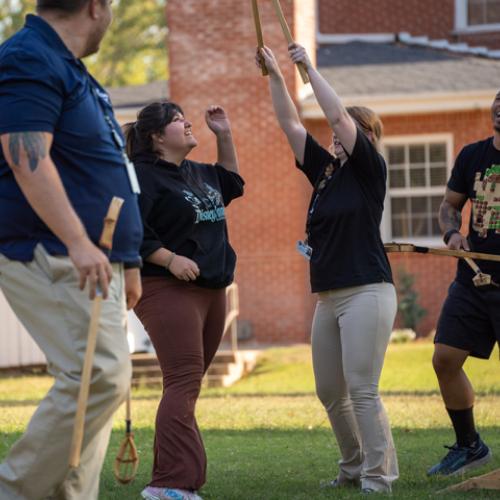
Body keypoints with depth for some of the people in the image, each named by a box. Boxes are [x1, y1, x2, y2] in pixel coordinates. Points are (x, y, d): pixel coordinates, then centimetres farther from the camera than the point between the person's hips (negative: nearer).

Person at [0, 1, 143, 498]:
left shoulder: (68, 67, 22)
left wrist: (125, 261, 27)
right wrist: (78, 242, -28)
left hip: (92, 261, 11)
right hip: (49, 254, -11)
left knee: (93, 381, 7)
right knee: (100, 373, -19)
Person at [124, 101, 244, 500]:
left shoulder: (198, 173, 18)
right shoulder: (143, 176, -9)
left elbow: (231, 184, 36)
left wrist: (225, 136, 25)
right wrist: (169, 259, -25)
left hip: (211, 290, 9)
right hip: (168, 290, -9)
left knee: (185, 385, 10)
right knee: (184, 382, -19)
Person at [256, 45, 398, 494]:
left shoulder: (370, 169, -4)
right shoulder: (325, 170, 14)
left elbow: (337, 115, -13)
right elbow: (291, 124, 14)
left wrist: (308, 66, -8)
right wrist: (275, 75, 8)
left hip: (367, 292, -8)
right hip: (328, 296, 8)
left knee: (362, 389, -12)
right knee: (329, 392, 9)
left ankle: (379, 477, -7)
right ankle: (355, 469, 21)